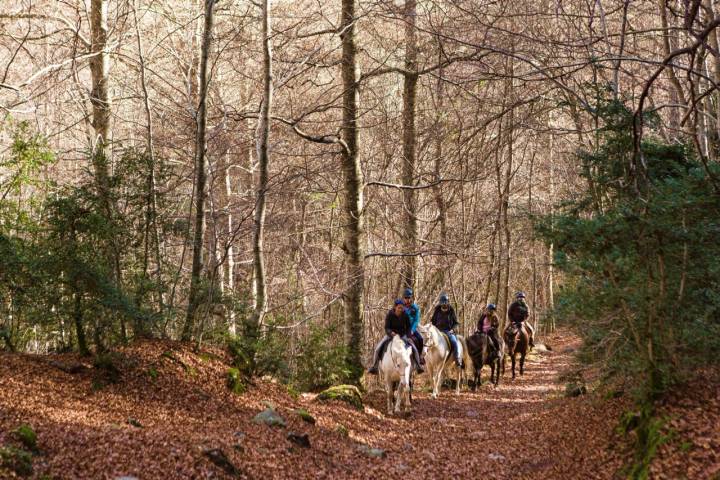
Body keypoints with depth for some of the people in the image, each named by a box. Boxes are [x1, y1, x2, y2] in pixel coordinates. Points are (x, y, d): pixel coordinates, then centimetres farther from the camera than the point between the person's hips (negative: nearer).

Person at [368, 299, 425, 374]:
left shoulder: (405, 315, -11)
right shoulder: (389, 315, -16)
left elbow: (408, 327, -1)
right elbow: (387, 328, -18)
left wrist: (406, 336, -17)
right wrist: (391, 332, -39)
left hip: (402, 335, 1)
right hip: (390, 334, -1)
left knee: (413, 348, -16)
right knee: (378, 348, -19)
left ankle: (418, 365, -3)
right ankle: (374, 366, -9)